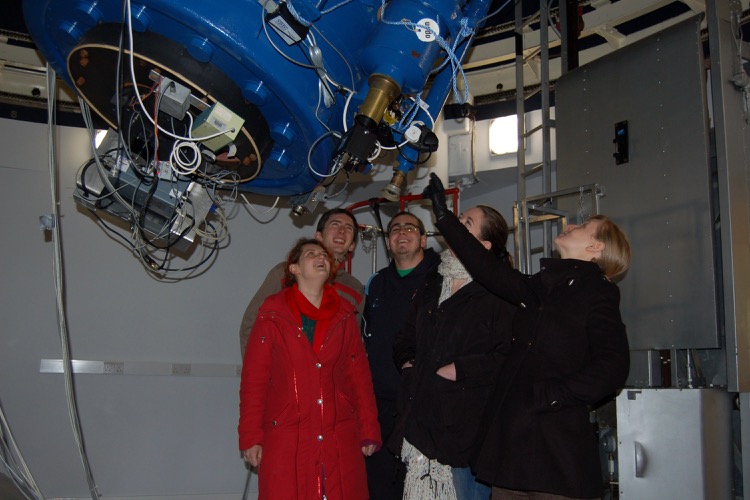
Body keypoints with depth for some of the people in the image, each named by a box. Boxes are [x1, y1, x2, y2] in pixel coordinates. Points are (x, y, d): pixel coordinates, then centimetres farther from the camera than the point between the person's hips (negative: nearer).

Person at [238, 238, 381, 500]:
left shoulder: (344, 316, 12)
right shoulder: (272, 315, 4)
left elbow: (359, 376, 9)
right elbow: (253, 380, 1)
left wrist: (369, 431, 4)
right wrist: (251, 438, -3)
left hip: (340, 443, 2)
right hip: (286, 442, -2)